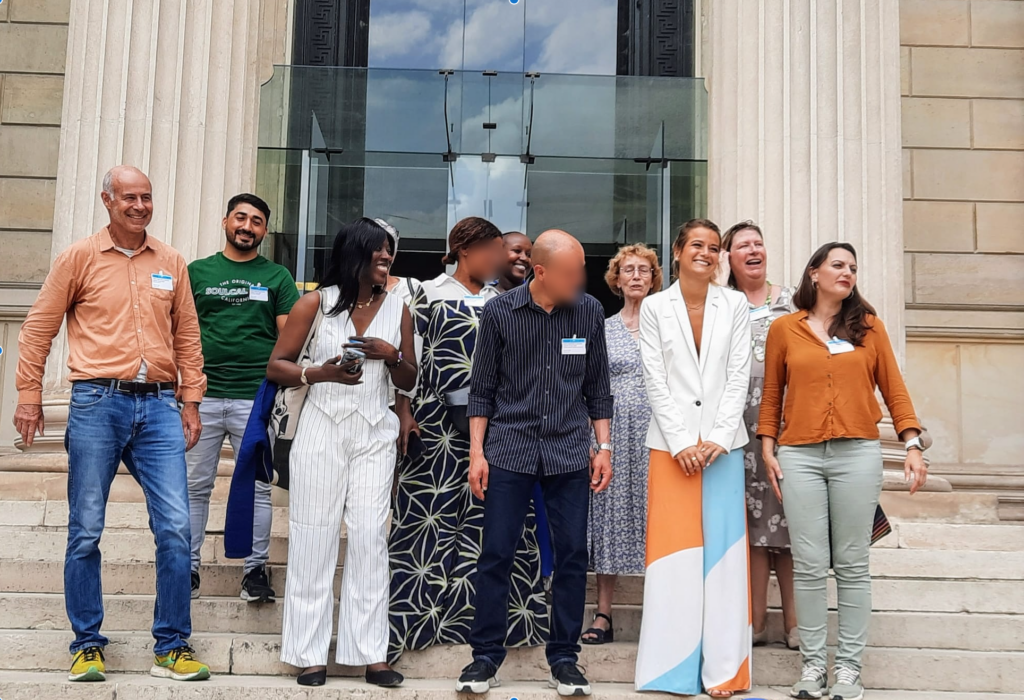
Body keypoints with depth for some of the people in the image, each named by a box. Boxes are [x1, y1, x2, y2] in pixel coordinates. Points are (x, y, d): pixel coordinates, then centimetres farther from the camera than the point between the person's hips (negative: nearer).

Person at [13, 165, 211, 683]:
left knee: (175, 528, -2)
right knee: (86, 531, 4)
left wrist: (190, 401, 9)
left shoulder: (171, 262, 11)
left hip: (159, 406, 2)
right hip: (97, 404, -2)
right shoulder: (80, 257, 3)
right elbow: (38, 329, 6)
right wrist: (28, 396, 2)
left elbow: (187, 335, 14)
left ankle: (172, 647, 10)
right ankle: (87, 645, 19)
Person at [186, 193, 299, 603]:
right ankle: (188, 567, 15)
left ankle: (256, 569, 12)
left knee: (256, 488, 3)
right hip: (202, 397, 1)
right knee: (195, 486, 5)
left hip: (255, 399, -1)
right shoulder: (197, 272, 12)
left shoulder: (277, 277, 10)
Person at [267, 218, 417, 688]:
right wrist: (320, 373, -17)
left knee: (370, 537, -2)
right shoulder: (317, 302, 1)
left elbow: (409, 382, 13)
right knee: (315, 538, 1)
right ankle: (310, 653, 9)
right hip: (323, 427, -2)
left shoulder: (397, 309, 8)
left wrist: (392, 354, -7)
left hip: (375, 433, 2)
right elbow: (276, 367, 0)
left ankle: (371, 653, 3)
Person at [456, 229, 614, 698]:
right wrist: (477, 452, -2)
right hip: (509, 448, -1)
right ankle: (486, 656, 15)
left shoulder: (589, 312, 3)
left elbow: (597, 387, 10)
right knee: (496, 553, 1)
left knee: (572, 554, 3)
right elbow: (483, 388, 3)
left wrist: (603, 447, 5)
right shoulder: (499, 312, -2)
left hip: (570, 451, 2)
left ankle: (563, 658, 17)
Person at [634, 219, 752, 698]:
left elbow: (739, 376, 2)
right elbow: (656, 382, -1)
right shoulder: (654, 308, 3)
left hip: (724, 441, 1)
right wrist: (682, 442, -9)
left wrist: (717, 439, -8)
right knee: (674, 550, 0)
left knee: (722, 550, 1)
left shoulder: (735, 305, 6)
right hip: (671, 441, -1)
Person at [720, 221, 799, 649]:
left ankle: (793, 620, 8)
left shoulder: (791, 301, 13)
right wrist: (720, 281, -2)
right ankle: (756, 620, 9)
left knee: (789, 518, -1)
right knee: (752, 520, 2)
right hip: (742, 423, 0)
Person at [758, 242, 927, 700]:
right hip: (800, 456, 0)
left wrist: (912, 444, -1)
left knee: (852, 565, 4)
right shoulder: (784, 329, 8)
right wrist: (767, 447, 5)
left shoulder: (869, 326, 9)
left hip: (858, 454, 0)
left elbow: (893, 387, 7)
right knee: (809, 566, 1)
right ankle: (813, 663, 13)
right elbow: (771, 394, 12)